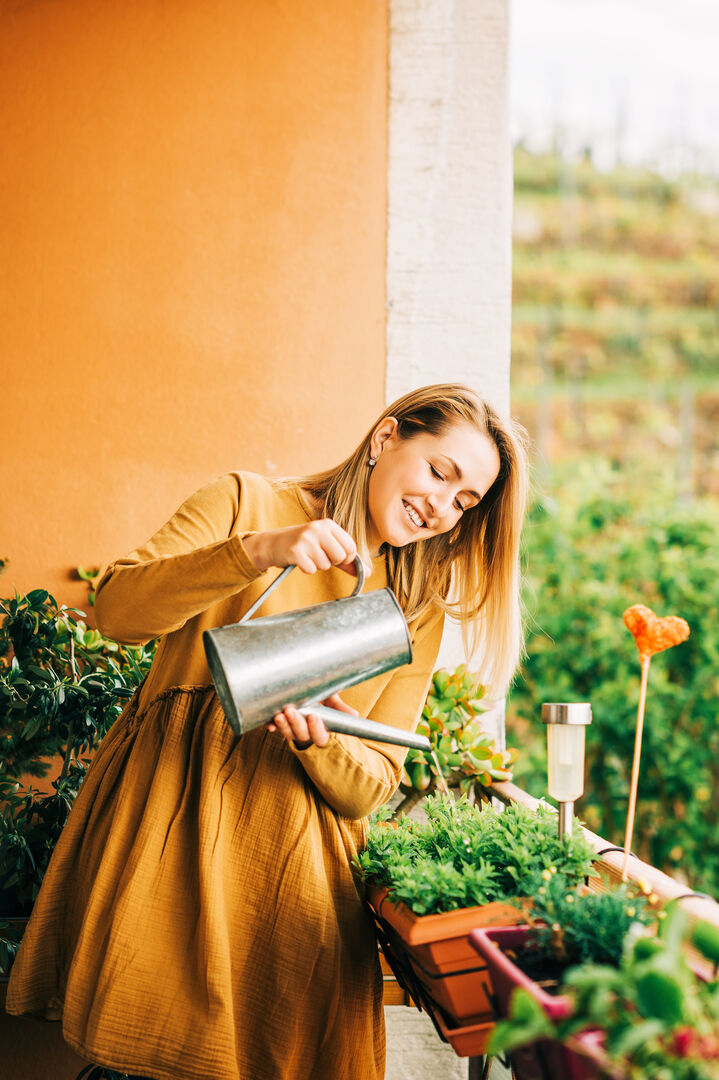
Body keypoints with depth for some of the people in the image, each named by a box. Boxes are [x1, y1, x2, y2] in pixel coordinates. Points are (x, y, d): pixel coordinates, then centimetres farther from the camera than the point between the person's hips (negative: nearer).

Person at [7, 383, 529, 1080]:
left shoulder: (420, 615, 14)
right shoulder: (245, 502, 4)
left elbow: (374, 786, 8)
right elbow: (117, 610, -10)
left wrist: (320, 743, -14)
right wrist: (257, 551, -21)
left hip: (297, 862, 3)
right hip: (167, 819, -3)